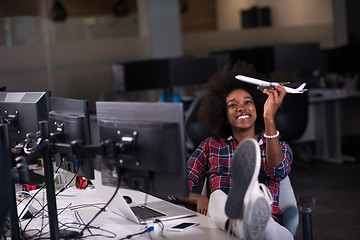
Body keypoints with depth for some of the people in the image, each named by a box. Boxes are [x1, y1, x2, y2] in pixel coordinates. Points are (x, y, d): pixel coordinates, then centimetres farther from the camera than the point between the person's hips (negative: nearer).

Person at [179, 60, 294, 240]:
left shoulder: (280, 148, 21)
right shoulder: (210, 147, 22)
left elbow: (278, 171, -5)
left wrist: (269, 118, -15)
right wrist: (198, 198, -11)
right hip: (219, 224, 0)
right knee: (217, 197, -36)